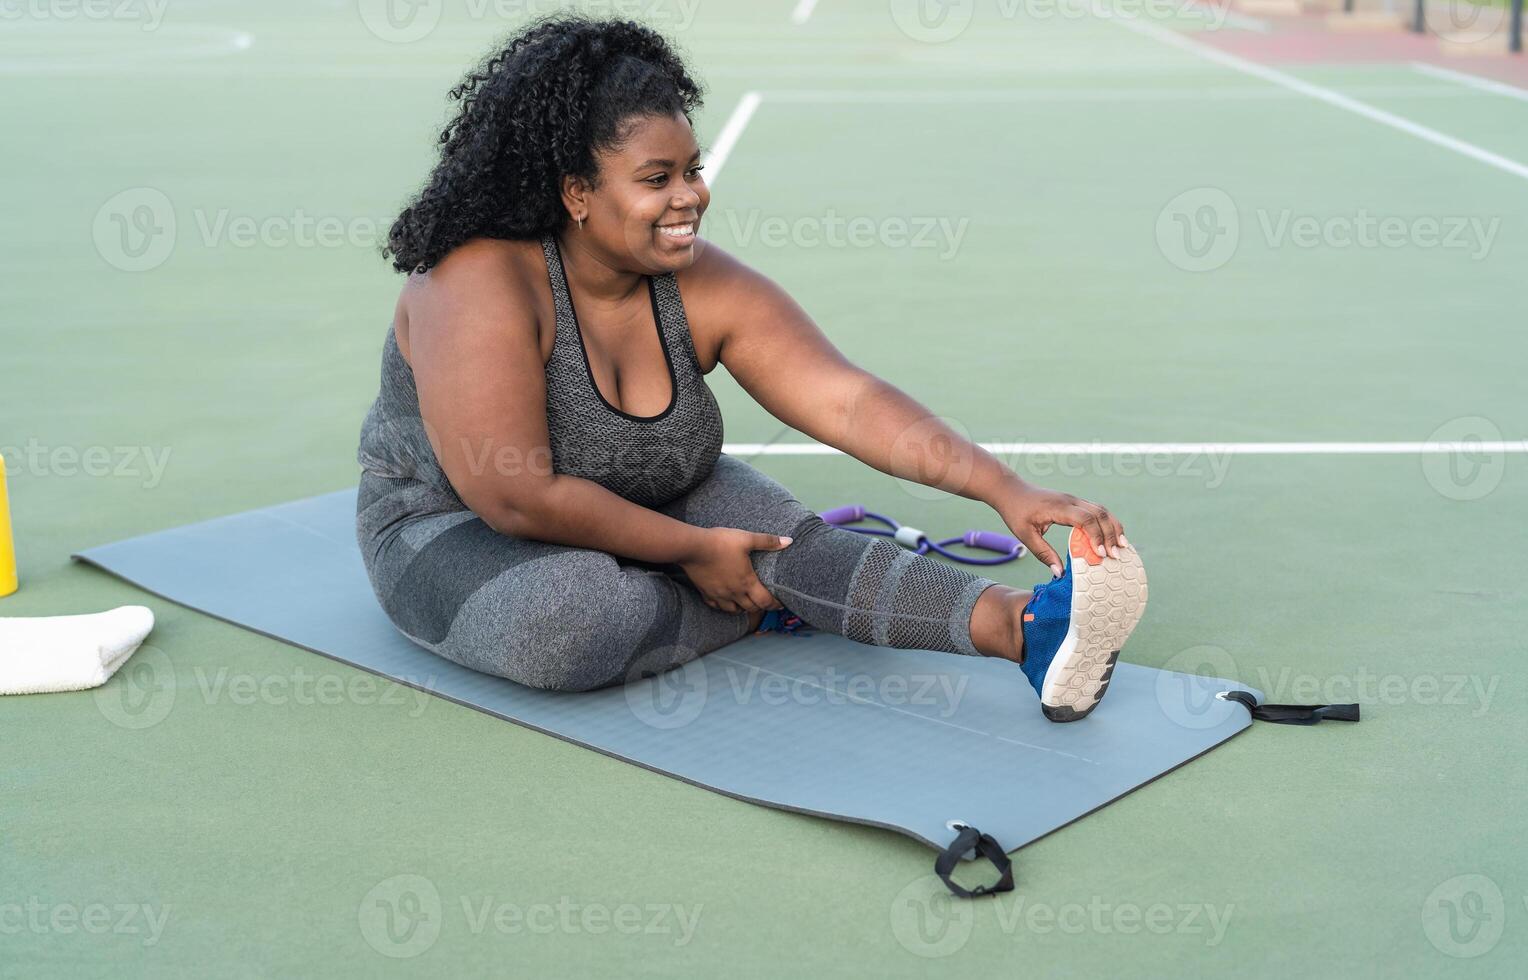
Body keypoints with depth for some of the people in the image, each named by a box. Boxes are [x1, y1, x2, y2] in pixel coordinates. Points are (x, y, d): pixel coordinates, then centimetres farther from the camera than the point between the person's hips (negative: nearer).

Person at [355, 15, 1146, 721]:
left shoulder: (705, 290, -13)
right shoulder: (481, 289, -29)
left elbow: (849, 401, -21)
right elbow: (517, 498, -30)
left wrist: (1006, 490, -34)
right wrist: (692, 550, -23)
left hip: (642, 506, 5)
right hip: (455, 530, -4)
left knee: (768, 520, -22)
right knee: (567, 620, -37)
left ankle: (1022, 626, -37)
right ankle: (769, 608, -12)